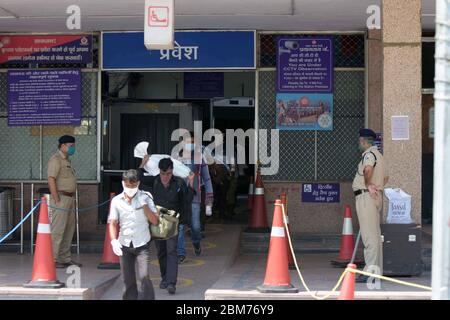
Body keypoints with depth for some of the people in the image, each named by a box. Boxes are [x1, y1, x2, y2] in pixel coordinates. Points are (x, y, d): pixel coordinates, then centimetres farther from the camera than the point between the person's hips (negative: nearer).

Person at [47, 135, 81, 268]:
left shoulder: (66, 160, 20)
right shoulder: (56, 159, -11)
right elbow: (51, 180, -18)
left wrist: (72, 198, 16)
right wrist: (57, 200, -20)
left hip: (70, 199, 10)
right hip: (61, 198, -10)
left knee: (69, 230, 12)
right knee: (57, 230, -9)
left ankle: (66, 258, 19)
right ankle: (53, 260, -6)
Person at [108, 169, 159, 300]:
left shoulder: (145, 198, -1)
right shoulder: (117, 201, 1)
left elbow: (155, 221, -5)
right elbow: (112, 223, -2)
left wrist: (144, 205, -15)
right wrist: (114, 241, -17)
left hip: (142, 244, -2)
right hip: (125, 245, 2)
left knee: (144, 277, -14)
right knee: (128, 280, 6)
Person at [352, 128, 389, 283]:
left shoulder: (369, 154, -12)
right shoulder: (378, 155, 21)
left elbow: (368, 169, -34)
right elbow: (385, 177, 31)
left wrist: (368, 185, -20)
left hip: (366, 196, -10)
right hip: (376, 196, 10)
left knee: (369, 235, -12)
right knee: (375, 234, 12)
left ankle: (371, 270, -14)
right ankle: (377, 269, 16)